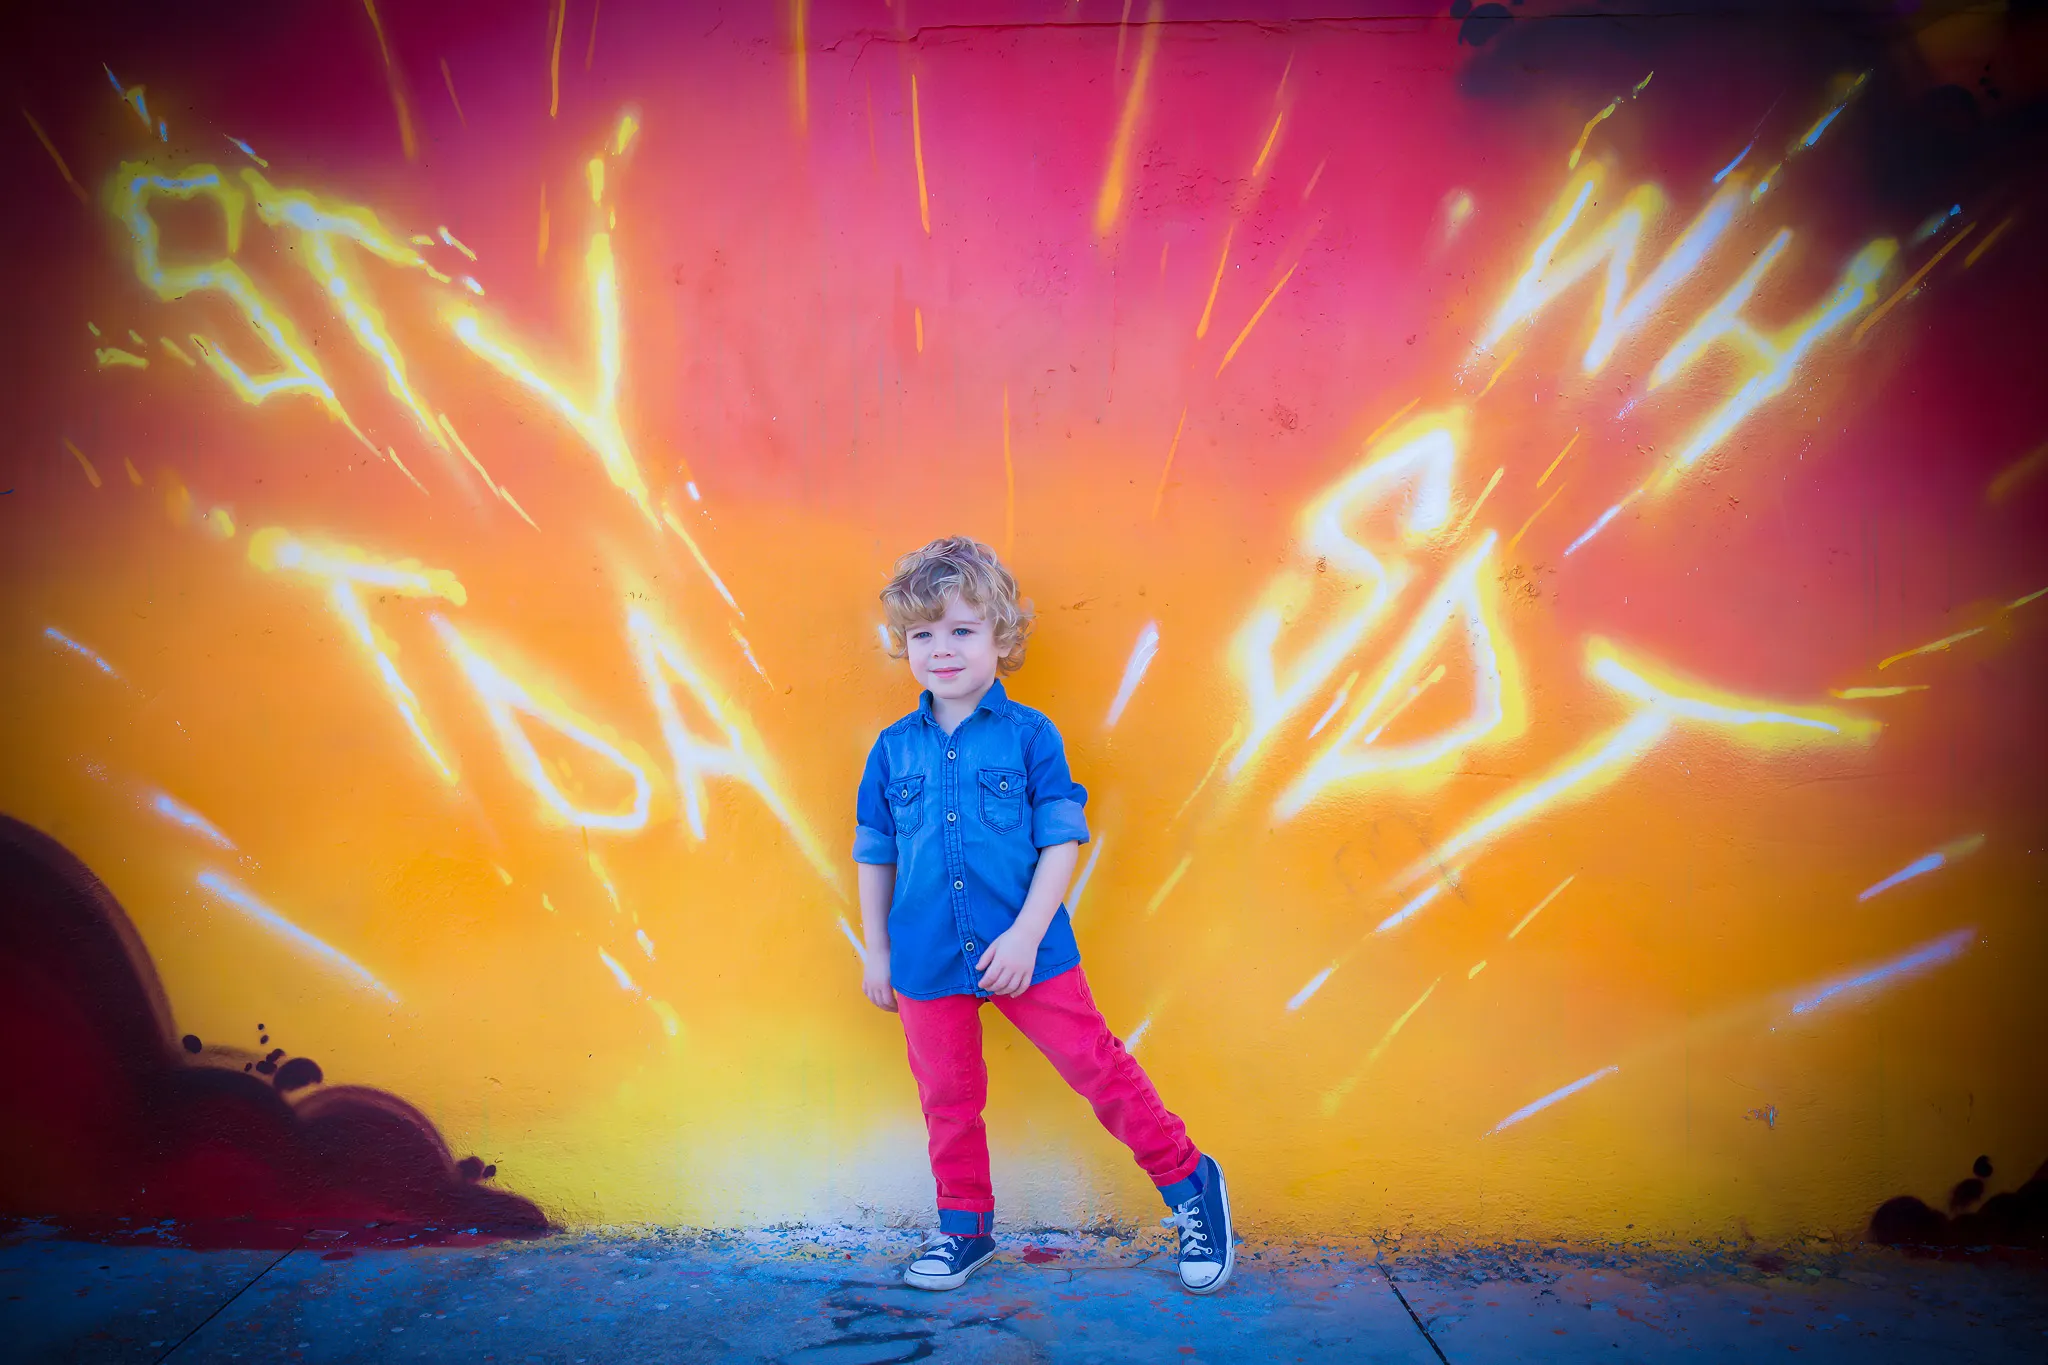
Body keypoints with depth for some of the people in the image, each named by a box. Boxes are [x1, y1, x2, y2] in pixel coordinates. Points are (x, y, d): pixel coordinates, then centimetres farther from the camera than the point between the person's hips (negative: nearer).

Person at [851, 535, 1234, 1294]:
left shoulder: (1030, 736, -7)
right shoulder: (894, 749, 2)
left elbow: (1061, 841, -7)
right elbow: (874, 854, 10)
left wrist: (1026, 936, -14)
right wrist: (875, 949, 11)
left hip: (1027, 953, -3)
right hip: (928, 961, 3)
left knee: (1097, 1068, 2)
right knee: (947, 1097, 14)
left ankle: (1190, 1184, 22)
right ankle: (964, 1229, 34)